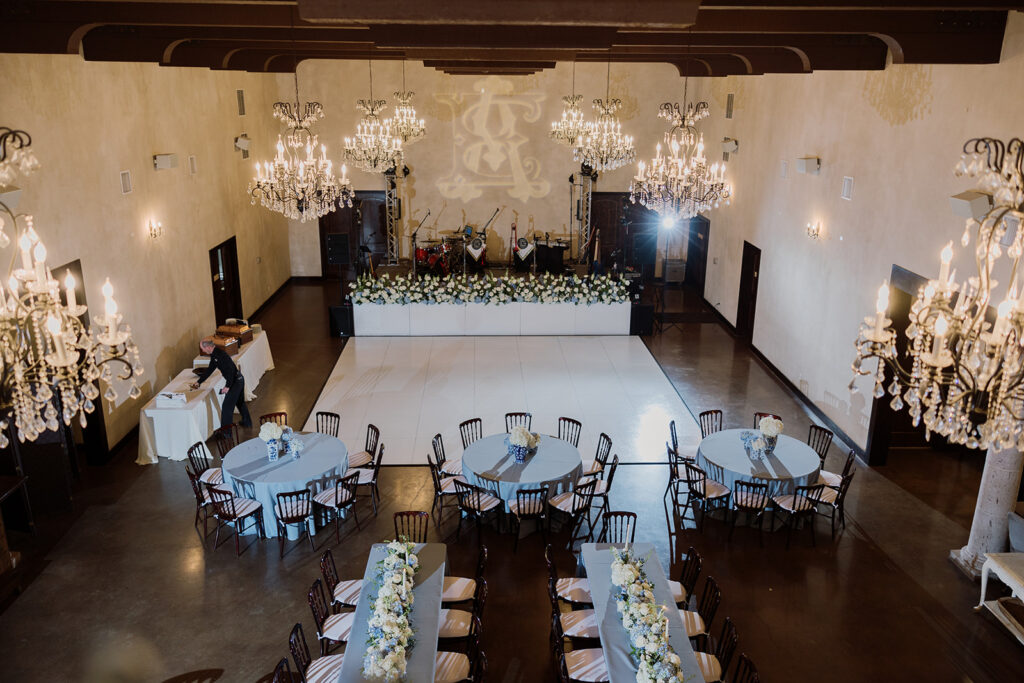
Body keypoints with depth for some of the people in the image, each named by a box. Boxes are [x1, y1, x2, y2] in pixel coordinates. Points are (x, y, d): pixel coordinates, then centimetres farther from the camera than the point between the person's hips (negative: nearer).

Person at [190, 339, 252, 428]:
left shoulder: (220, 354, -22)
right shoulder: (214, 355, 10)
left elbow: (230, 370, -28)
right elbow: (209, 370, 21)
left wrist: (227, 386, -26)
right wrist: (198, 382, 23)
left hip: (235, 381, -10)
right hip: (239, 380, 10)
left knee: (227, 406, -4)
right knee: (240, 402, 24)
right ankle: (247, 423, 38)